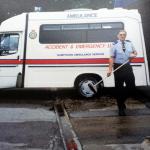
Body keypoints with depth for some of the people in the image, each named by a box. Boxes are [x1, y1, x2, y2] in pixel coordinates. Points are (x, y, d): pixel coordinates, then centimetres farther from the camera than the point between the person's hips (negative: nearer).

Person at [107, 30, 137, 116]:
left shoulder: (129, 43, 8)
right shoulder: (115, 45, -5)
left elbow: (135, 52, 23)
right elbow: (112, 58, -9)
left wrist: (134, 54, -1)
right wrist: (110, 69, -17)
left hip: (128, 67, 4)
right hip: (118, 67, -4)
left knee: (132, 86, 5)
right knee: (119, 88, 4)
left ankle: (122, 100, 31)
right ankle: (121, 108, 17)